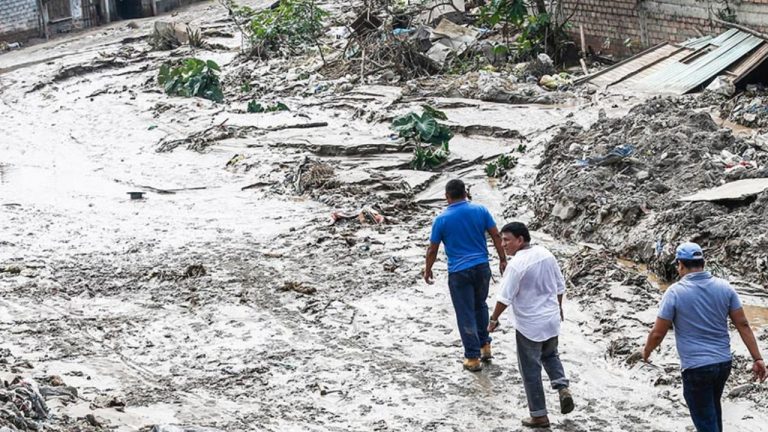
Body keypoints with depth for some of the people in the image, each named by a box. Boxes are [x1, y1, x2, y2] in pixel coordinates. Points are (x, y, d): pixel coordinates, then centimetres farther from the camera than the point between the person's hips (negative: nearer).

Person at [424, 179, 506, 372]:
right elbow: (496, 236, 1)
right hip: (482, 267, 3)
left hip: (459, 272, -3)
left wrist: (428, 270, 12)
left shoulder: (442, 219, -8)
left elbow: (433, 249, -2)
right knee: (480, 306, 25)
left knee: (466, 315, 4)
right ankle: (485, 345, 29)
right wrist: (502, 259, 12)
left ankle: (473, 358, 9)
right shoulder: (480, 210, -2)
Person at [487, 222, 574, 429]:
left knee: (531, 370, 7)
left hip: (529, 325, -7)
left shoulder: (516, 264, -21)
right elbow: (560, 286, 10)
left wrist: (493, 319, -6)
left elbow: (505, 297, -20)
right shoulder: (546, 254, 0)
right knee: (550, 355, 30)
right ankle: (562, 388, 9)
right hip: (551, 319, 7)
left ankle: (539, 416, 14)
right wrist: (558, 307, 26)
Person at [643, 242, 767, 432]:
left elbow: (658, 333, -9)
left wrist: (646, 352, 10)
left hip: (696, 367, -5)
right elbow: (743, 325, -1)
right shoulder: (724, 287, -1)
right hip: (724, 363, 5)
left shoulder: (675, 292, -13)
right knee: (713, 408, 28)